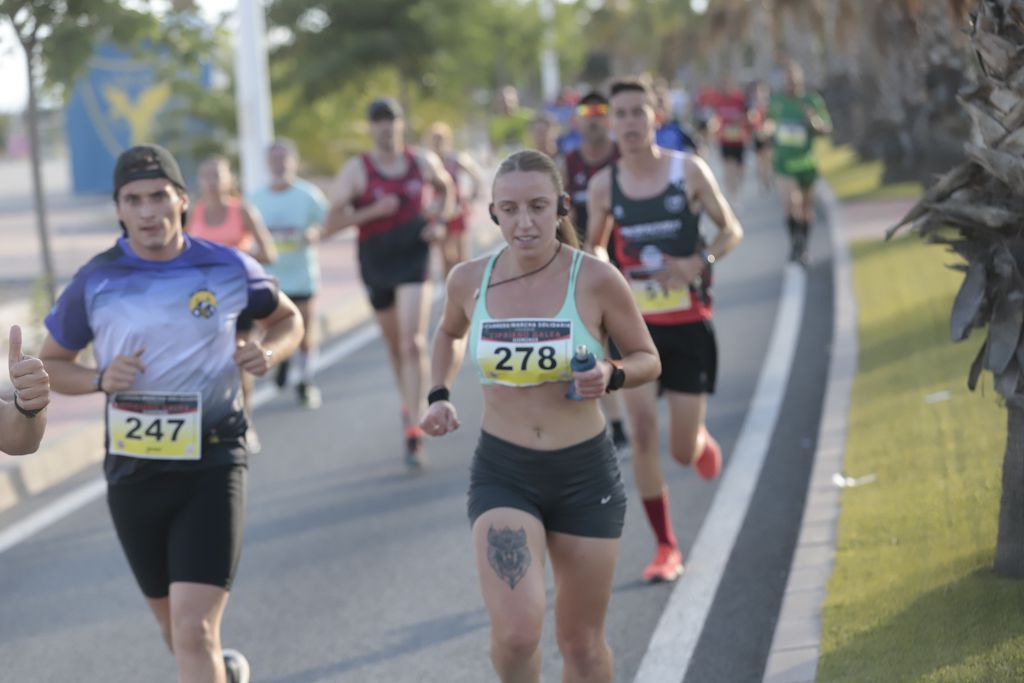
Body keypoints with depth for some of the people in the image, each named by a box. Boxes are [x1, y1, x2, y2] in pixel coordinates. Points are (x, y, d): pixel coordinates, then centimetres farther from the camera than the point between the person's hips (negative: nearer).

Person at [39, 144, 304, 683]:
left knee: (195, 632, -16)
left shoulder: (229, 270, -3)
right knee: (175, 627, 17)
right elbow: (51, 365, 7)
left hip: (211, 465, -2)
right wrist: (100, 379, -14)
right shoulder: (95, 283, -3)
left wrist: (269, 352, -8)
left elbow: (288, 320, 15)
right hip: (133, 470, 2)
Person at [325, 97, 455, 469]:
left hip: (414, 257, -1)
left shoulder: (423, 162, 2)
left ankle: (413, 431, -17)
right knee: (394, 343, 15)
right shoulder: (356, 170, -5)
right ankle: (408, 403, 42)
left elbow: (445, 188, 24)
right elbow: (333, 222, -11)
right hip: (376, 261, 1)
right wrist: (374, 211, -22)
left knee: (413, 341, -15)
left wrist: (440, 221, 6)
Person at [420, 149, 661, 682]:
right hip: (502, 476, 0)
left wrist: (611, 375, -18)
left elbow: (647, 359, 3)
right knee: (516, 632, -19)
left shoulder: (595, 280, -10)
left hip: (585, 476, 0)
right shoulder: (470, 280, -3)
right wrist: (439, 395, 5)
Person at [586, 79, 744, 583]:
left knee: (683, 451, 2)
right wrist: (601, 267, -9)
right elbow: (595, 244, 14)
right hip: (634, 323, 1)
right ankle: (666, 548, 0)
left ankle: (702, 441, 43)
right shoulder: (603, 186, -1)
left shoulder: (689, 171, -6)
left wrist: (699, 262, -17)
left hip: (689, 324, -1)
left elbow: (732, 230, 2)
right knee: (642, 433, -13)